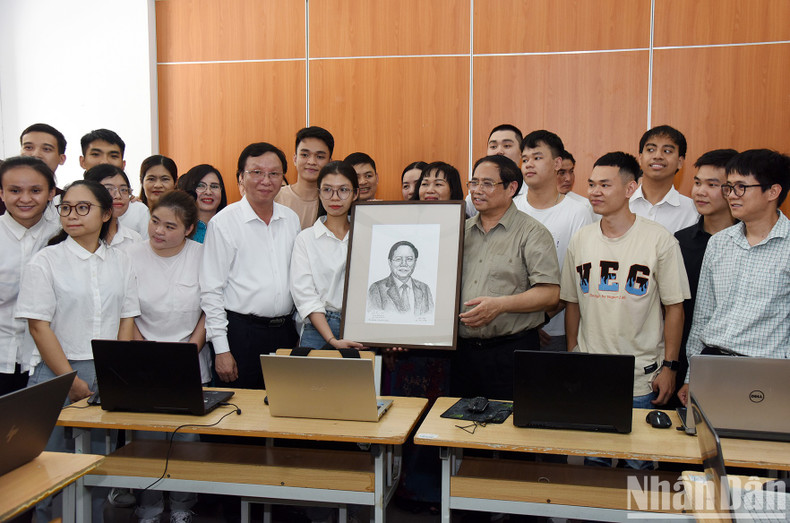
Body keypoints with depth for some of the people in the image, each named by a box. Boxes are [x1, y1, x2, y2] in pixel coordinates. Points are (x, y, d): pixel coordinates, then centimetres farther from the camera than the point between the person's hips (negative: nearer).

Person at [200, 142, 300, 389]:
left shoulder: (291, 219, 9)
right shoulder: (223, 222, -6)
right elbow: (211, 292, -7)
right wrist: (221, 350, -10)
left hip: (284, 332, 5)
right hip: (241, 331, -4)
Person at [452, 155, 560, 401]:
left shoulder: (532, 233, -3)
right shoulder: (462, 231, 14)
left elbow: (550, 294, -11)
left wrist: (500, 304, -20)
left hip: (512, 351, -5)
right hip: (463, 350, 5)